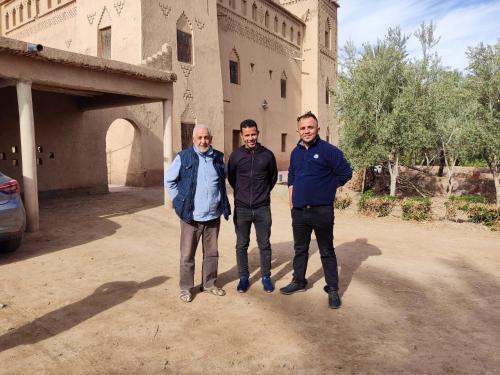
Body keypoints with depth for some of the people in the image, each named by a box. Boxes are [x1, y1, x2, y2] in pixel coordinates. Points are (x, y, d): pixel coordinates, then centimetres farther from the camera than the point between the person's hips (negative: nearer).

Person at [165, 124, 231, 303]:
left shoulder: (218, 157, 4)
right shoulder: (183, 157, -6)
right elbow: (169, 180, 1)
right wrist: (179, 200, -3)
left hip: (213, 215, 4)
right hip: (191, 216, -3)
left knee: (212, 253, 15)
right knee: (187, 254, 6)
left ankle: (209, 283, 31)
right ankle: (186, 287, 21)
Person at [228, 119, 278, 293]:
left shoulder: (267, 154, -2)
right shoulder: (236, 155, -2)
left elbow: (273, 177, 12)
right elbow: (230, 178, 11)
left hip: (262, 208, 0)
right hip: (241, 208, 0)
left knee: (264, 245, 9)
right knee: (241, 245, 9)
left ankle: (266, 277, 24)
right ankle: (243, 278, 23)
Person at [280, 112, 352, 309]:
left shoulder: (328, 150, -11)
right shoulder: (296, 152, 8)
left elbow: (345, 173, -9)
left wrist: (326, 188, -3)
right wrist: (291, 200, 13)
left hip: (322, 211, -6)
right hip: (299, 210, 6)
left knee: (327, 252, 6)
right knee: (300, 249, 18)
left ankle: (333, 289, 19)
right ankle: (298, 282, 34)